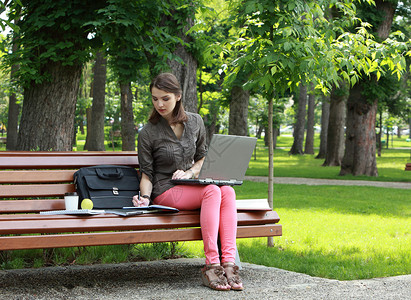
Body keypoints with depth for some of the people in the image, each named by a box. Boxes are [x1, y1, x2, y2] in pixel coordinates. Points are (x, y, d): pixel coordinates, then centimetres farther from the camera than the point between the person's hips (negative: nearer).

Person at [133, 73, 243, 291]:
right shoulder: (148, 133, -4)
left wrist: (190, 172, -2)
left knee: (228, 191, -29)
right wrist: (144, 198, -18)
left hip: (190, 188, 4)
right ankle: (211, 264, -38)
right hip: (165, 193, -4)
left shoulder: (195, 122, 7)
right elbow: (146, 174, 0)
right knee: (212, 191, -33)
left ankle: (228, 261, -40)